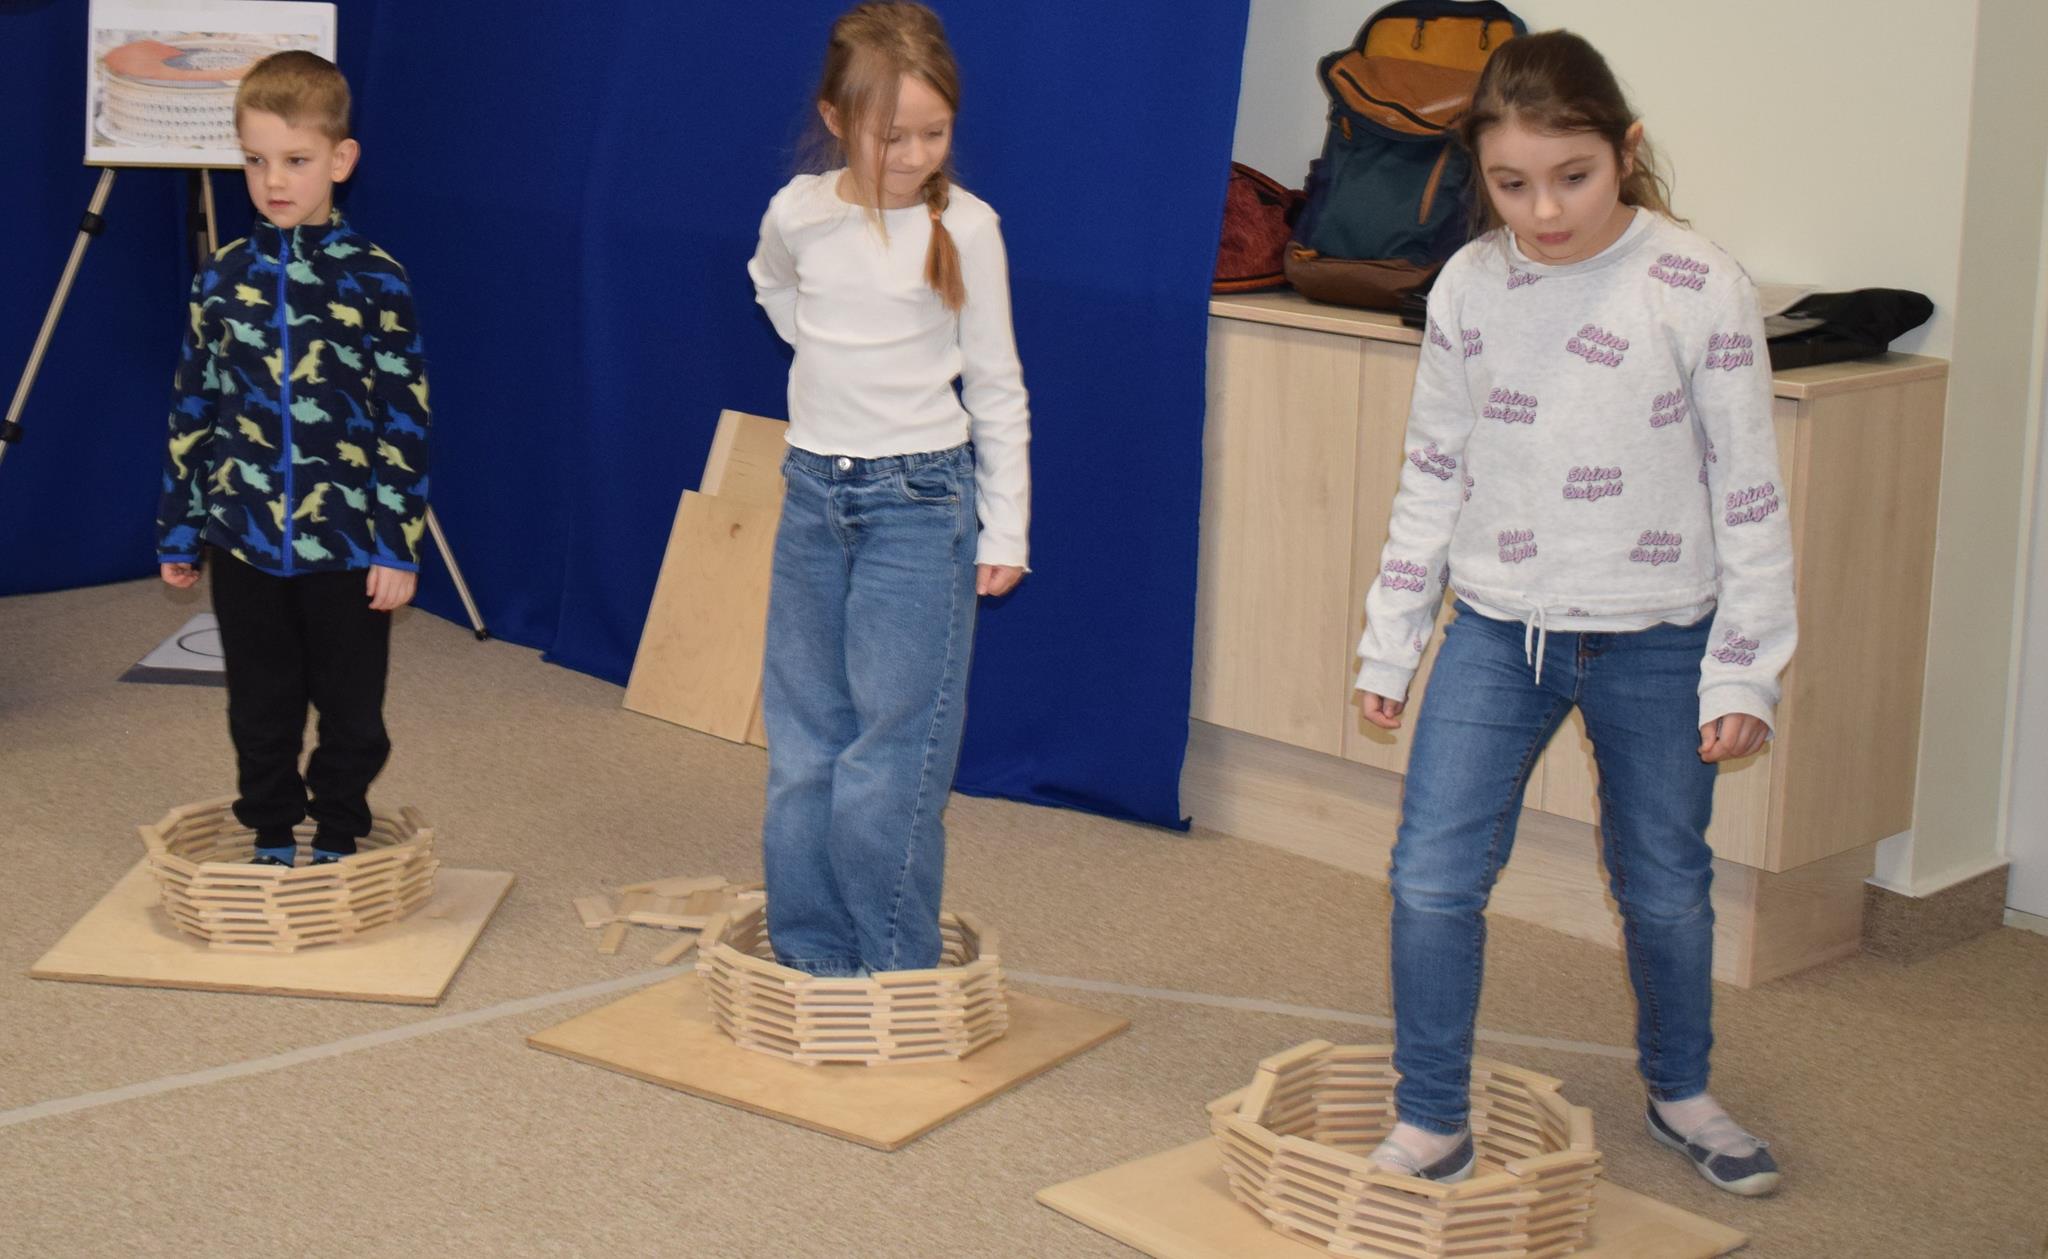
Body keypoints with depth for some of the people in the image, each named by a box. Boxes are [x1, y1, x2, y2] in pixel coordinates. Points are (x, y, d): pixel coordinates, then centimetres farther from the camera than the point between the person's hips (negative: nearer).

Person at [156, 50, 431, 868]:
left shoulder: (375, 281, -7)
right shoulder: (222, 280, 2)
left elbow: (405, 421, -6)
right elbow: (193, 412, 9)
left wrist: (399, 545, -9)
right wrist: (177, 532, 10)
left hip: (347, 543, -3)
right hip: (244, 542, 3)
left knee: (351, 713, 9)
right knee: (261, 711, 14)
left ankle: (337, 845, 26)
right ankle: (272, 844, 29)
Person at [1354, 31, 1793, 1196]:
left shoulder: (1700, 290, -13)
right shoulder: (1470, 288, -3)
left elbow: (1749, 489, -7)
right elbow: (1433, 473, 6)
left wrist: (1745, 671, -8)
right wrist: (1392, 642, 8)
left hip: (1656, 641, -2)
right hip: (1499, 630, 2)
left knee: (1666, 889, 14)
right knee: (1434, 878, -4)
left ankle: (1681, 1092, 39)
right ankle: (1432, 1122, 13)